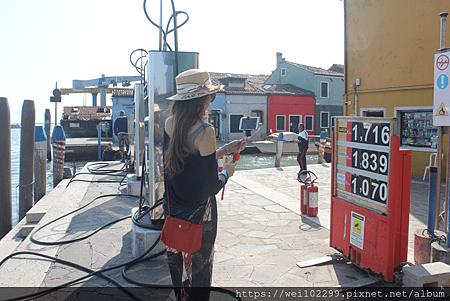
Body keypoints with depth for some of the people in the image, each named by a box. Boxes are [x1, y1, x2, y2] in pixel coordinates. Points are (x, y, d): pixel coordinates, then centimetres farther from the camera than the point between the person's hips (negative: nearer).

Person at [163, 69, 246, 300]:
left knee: (177, 265, 25)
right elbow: (210, 186, -21)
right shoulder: (205, 131, -24)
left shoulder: (169, 123, -2)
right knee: (198, 271, 14)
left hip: (173, 212, 7)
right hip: (197, 216, -7)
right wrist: (226, 172, -1)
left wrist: (224, 150, 12)